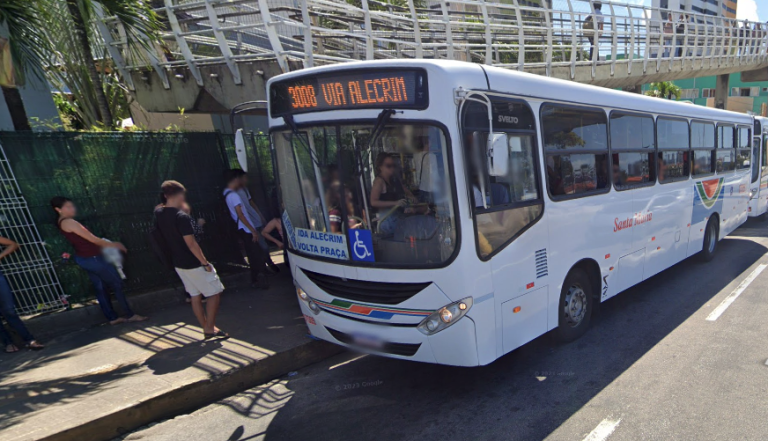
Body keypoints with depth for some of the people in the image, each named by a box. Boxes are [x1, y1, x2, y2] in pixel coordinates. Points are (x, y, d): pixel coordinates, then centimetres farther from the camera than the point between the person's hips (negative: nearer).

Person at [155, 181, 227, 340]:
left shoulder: (159, 214, 1)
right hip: (194, 264, -8)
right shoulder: (181, 216, -22)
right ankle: (210, 328, 5)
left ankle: (206, 329, 22)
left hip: (178, 263, 9)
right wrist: (205, 263, -17)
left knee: (195, 296, 15)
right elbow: (191, 243, -23)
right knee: (215, 293, 4)